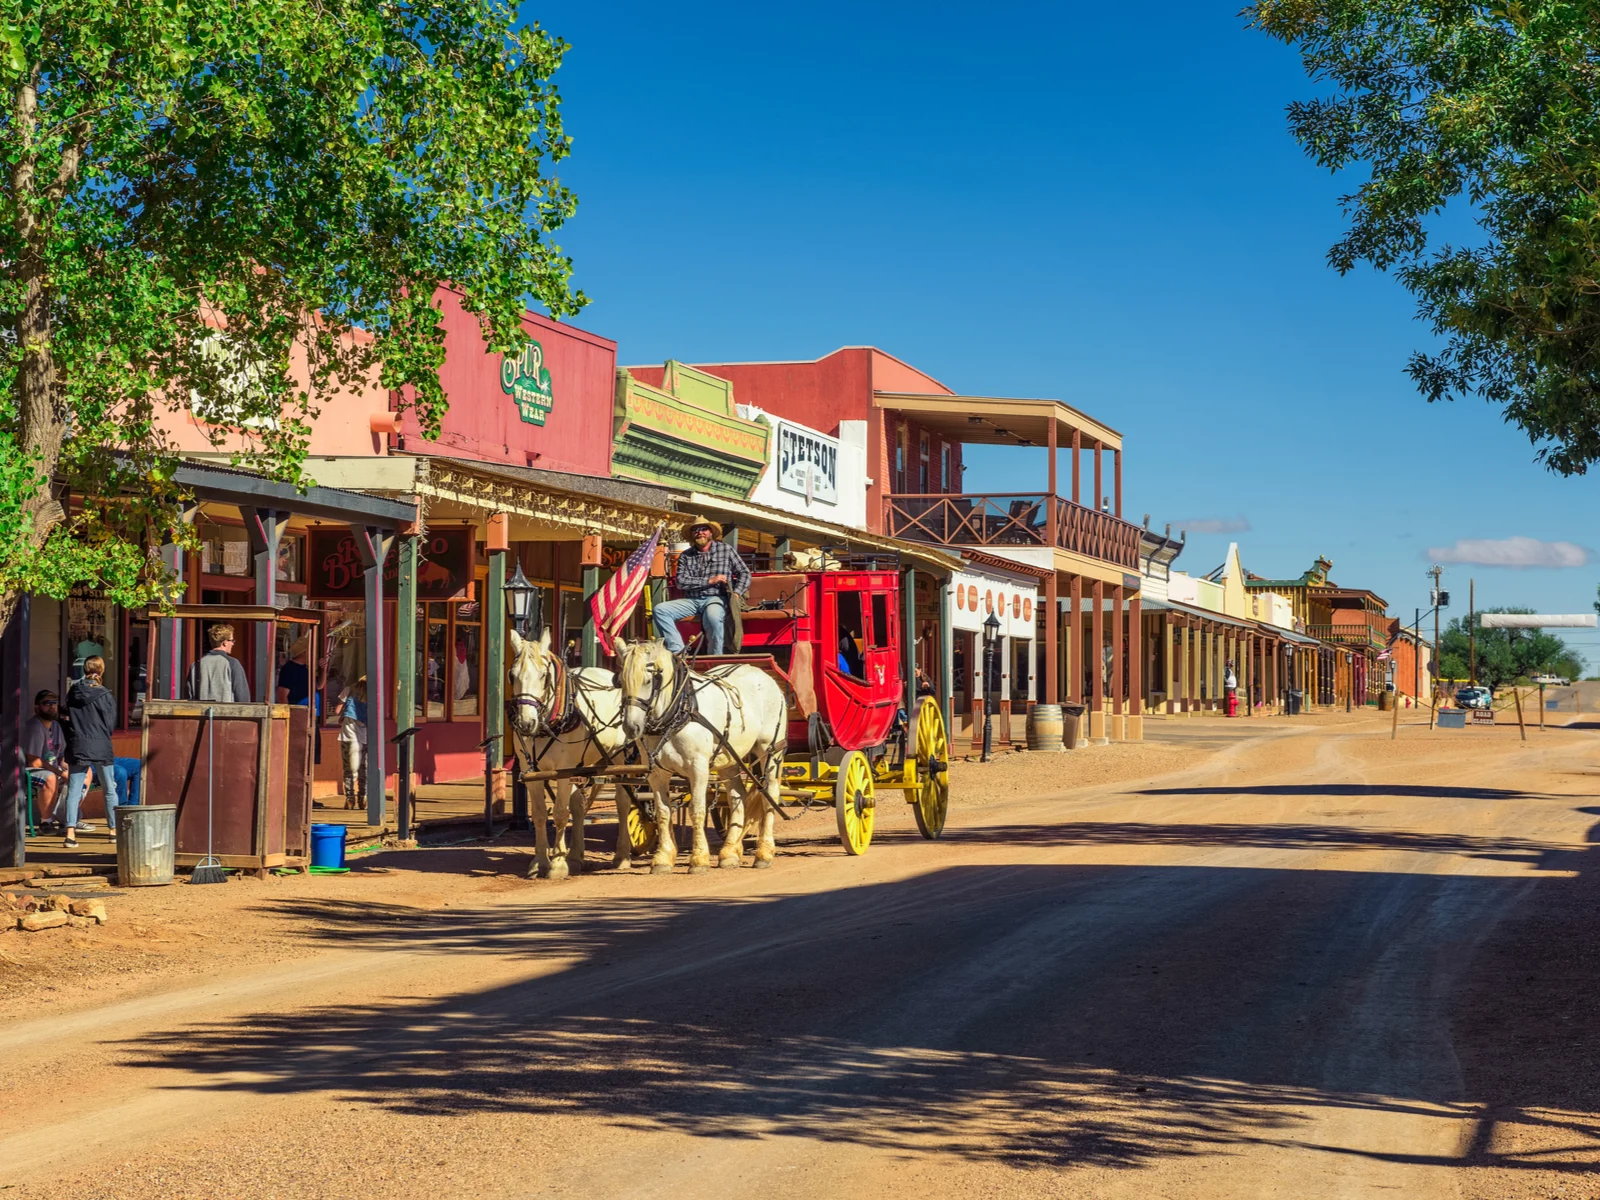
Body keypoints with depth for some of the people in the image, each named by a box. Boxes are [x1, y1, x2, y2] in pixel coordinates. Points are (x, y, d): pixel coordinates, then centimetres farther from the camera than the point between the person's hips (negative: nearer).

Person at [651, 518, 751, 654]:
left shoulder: (725, 549, 8)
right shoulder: (685, 556, 11)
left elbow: (744, 573, 10)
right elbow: (680, 581, -2)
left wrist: (736, 593, -7)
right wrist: (709, 581, -10)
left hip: (716, 599, -3)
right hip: (691, 600, 4)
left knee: (713, 617, -39)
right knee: (660, 610, -20)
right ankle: (678, 652, -27)